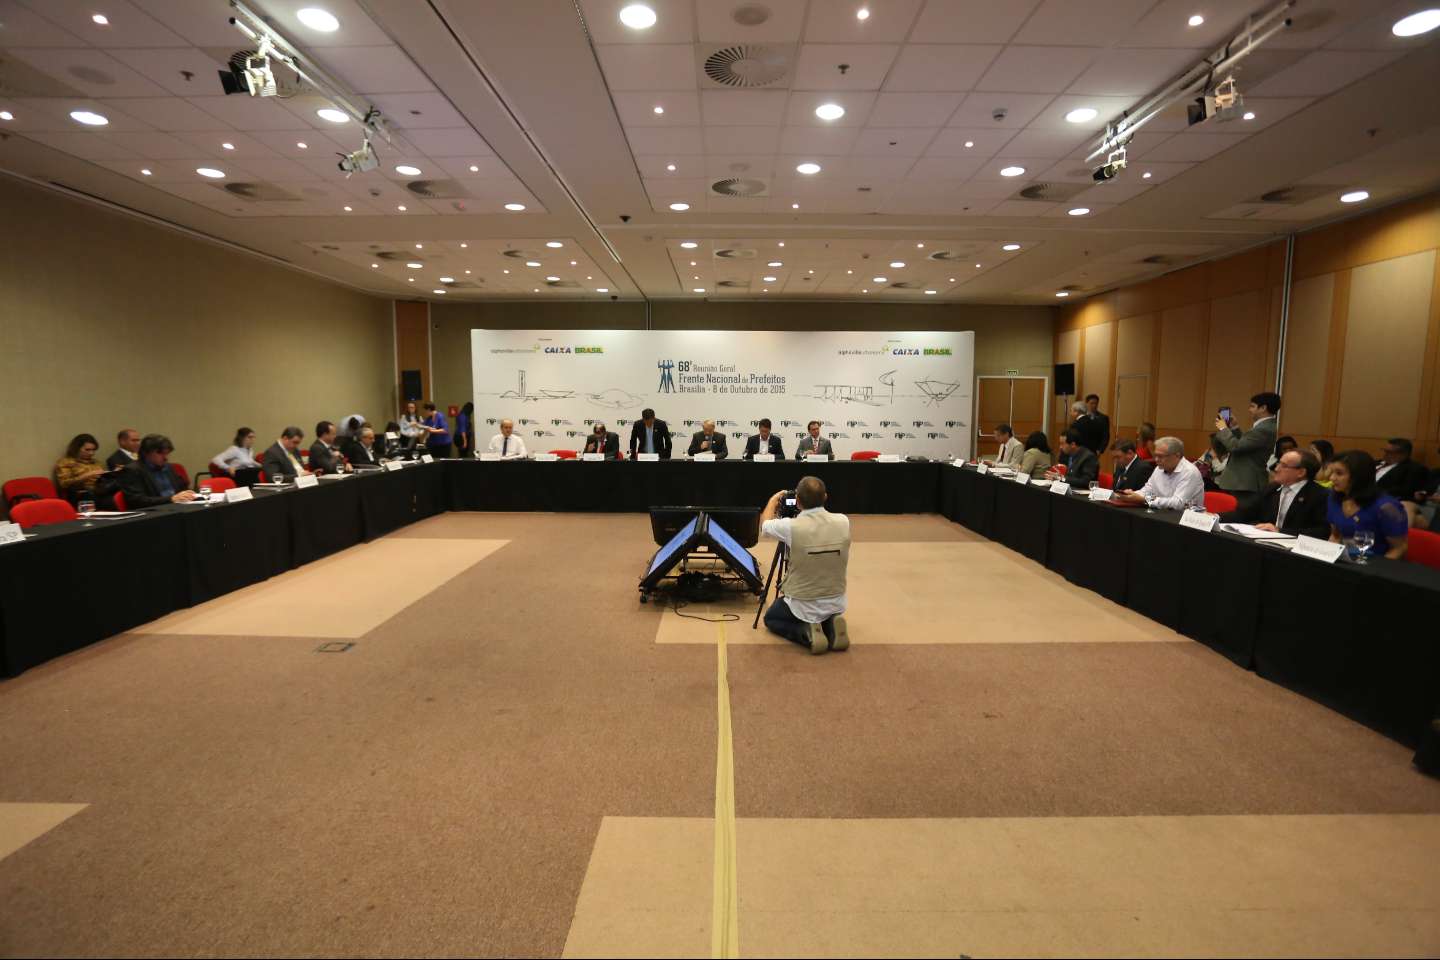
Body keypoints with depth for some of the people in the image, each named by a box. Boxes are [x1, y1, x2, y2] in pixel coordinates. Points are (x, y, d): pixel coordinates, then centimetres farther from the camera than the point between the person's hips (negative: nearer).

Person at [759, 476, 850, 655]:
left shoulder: (791, 527, -23)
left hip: (803, 607, -4)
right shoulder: (843, 522, -12)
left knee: (771, 619, 27)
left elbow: (764, 524, 1)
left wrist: (773, 501, 18)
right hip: (836, 604, 4)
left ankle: (806, 633, -1)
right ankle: (830, 627, 5)